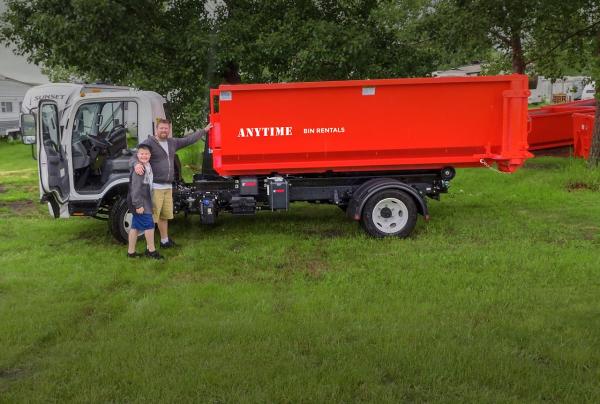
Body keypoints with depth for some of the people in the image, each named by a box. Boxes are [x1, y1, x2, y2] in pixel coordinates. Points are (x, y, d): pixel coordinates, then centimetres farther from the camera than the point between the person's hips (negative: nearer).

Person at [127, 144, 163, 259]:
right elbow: (135, 188, -23)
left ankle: (131, 251, 20)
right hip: (139, 202, -9)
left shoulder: (148, 166, 9)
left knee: (136, 226, 13)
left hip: (145, 201, 9)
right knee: (149, 225, -5)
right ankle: (151, 250, 7)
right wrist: (138, 205, -24)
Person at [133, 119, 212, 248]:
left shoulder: (172, 142, 14)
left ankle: (164, 240, 34)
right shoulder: (149, 143, -8)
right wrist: (137, 163, -40)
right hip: (155, 187, -8)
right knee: (152, 216, -9)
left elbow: (188, 140, 25)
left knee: (165, 216, 20)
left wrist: (204, 131, 31)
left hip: (168, 187, 8)